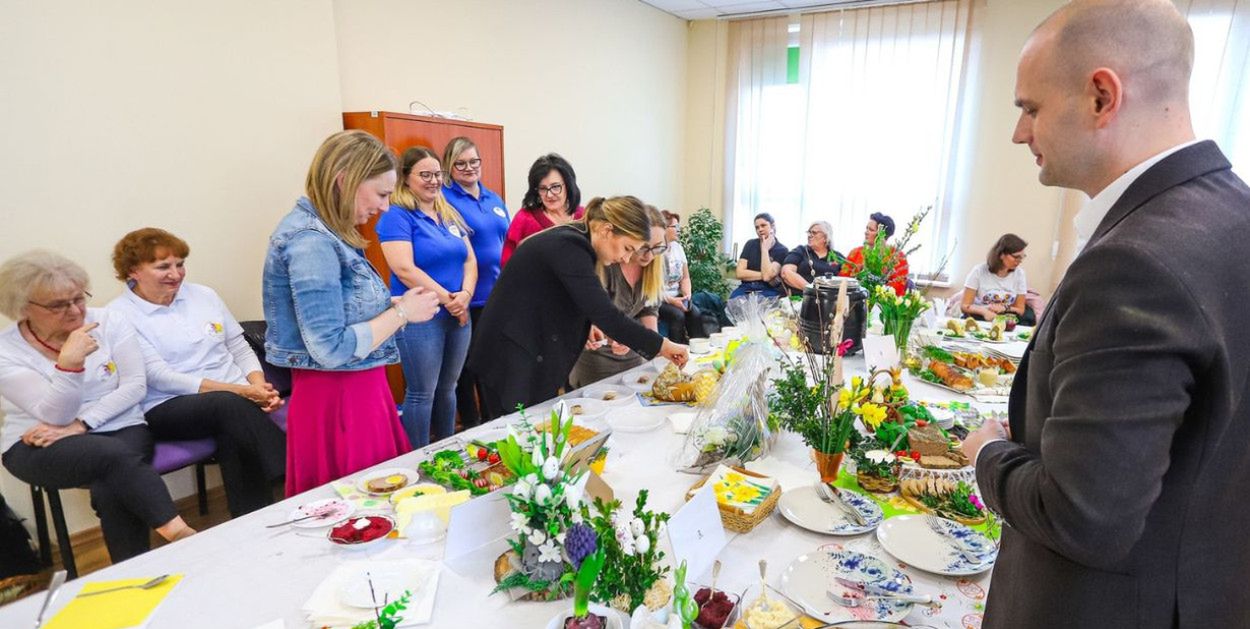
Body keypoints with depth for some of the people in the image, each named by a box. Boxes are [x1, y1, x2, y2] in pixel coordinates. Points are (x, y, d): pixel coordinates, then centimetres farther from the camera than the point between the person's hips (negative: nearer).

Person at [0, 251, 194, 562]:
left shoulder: (107, 322, -1)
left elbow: (135, 385, -5)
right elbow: (56, 415, -14)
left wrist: (80, 425, -14)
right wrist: (68, 364, -30)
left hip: (119, 428, 1)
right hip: (40, 447, -1)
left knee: (110, 491, -30)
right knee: (114, 456, -33)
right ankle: (180, 534, -32)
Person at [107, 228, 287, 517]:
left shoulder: (203, 295, 14)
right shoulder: (120, 316, -1)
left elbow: (240, 348, 15)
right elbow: (160, 378, -10)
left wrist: (259, 387, -7)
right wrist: (239, 390, -19)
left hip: (239, 397, 4)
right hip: (168, 408, -4)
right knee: (230, 405, -35)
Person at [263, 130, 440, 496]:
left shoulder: (322, 234, 8)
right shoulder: (311, 242, -20)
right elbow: (332, 349, -24)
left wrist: (396, 305, 5)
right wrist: (401, 313, -15)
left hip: (357, 392, 9)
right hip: (338, 400, -9)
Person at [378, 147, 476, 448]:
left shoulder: (450, 214, 13)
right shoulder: (396, 216, -8)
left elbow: (470, 259, 9)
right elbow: (404, 269, -18)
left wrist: (465, 295, -10)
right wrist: (447, 299, -18)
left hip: (458, 316, 7)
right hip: (419, 319, -7)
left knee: (447, 389, 16)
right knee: (422, 394, 2)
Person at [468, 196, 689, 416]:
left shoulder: (572, 242, 7)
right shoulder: (568, 246, -22)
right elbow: (605, 313, -27)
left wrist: (588, 328, -1)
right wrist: (662, 346, -20)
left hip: (535, 357, 9)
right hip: (513, 362, -9)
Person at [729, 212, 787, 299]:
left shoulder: (781, 250, 1)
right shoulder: (750, 244, 10)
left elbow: (767, 276, -15)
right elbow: (739, 273, 0)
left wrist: (765, 249, -7)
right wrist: (763, 275, -9)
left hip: (768, 290, -2)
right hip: (746, 288, 2)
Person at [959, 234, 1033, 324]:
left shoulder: (1019, 274, 4)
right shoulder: (979, 271, -4)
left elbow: (1020, 310, 9)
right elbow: (964, 306, -6)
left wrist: (1004, 308, -13)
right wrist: (984, 311, -26)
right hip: (979, 319, -1)